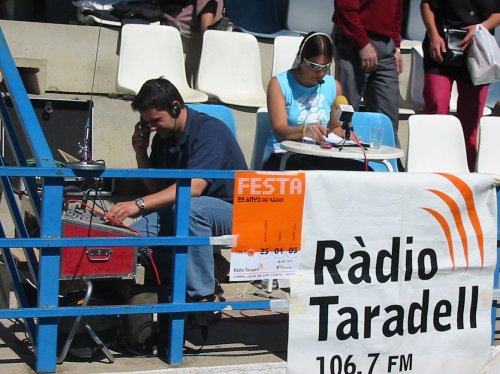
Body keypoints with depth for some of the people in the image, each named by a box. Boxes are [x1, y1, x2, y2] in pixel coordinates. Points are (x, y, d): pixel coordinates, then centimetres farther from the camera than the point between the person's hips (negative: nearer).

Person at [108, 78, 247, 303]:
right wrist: (140, 151, -2)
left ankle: (202, 296, -30)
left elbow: (194, 187, -32)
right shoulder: (163, 137, 7)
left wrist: (139, 204, -39)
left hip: (230, 209, -7)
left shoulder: (208, 131, -18)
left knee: (187, 208, -39)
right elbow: (156, 188, 14)